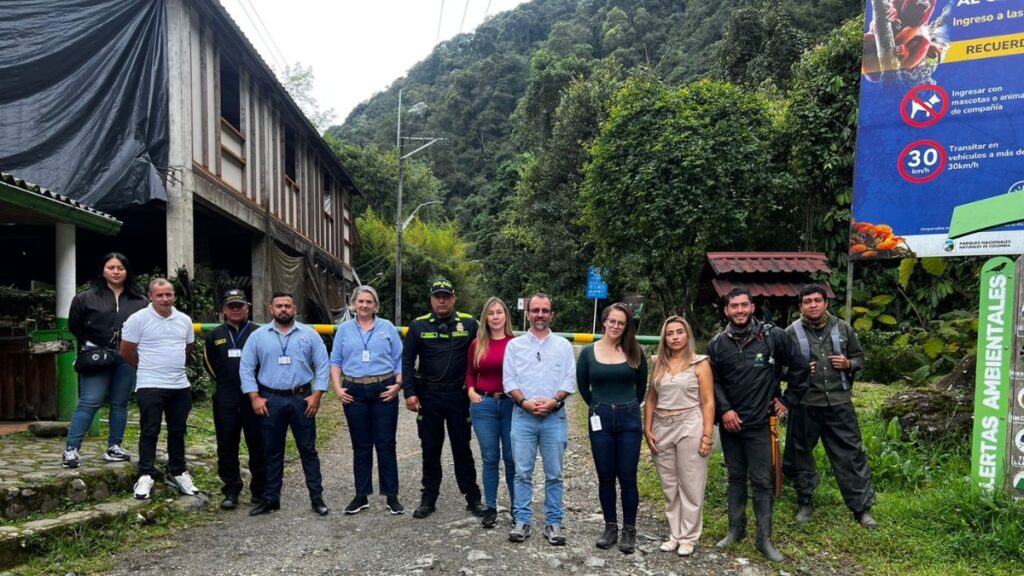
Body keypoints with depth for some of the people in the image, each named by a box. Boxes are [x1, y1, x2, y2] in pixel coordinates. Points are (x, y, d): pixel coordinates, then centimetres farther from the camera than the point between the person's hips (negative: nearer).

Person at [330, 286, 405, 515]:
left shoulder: (387, 327, 4)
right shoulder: (344, 329, 8)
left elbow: (399, 359, 3)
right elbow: (335, 361, 7)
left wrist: (398, 385, -9)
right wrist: (337, 388, -4)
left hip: (384, 391, -1)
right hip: (354, 392, 1)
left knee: (386, 444, 2)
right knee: (360, 446, 9)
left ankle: (391, 496, 11)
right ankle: (361, 496, 18)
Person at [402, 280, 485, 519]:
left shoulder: (469, 324, -2)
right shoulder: (418, 325, 1)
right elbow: (407, 360, 3)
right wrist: (409, 393, -5)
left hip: (459, 395, -1)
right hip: (428, 396, 1)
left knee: (462, 447, 9)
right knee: (430, 449, 11)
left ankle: (473, 497, 20)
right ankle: (429, 498, 23)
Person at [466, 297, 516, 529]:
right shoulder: (477, 344, 5)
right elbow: (470, 373, 16)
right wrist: (471, 391, 0)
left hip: (511, 404, -2)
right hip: (483, 405, 2)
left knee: (512, 457, 5)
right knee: (490, 458, 8)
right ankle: (491, 508, 18)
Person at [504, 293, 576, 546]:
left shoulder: (563, 345, 7)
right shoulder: (515, 345, 7)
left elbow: (569, 381, 2)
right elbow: (509, 380, 3)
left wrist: (553, 401, -12)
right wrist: (525, 402, -12)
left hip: (554, 417, 0)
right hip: (523, 416, 0)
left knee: (554, 475, 5)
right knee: (522, 473, 4)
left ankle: (553, 523, 14)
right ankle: (522, 521, 13)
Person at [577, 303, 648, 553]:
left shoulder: (635, 353, -1)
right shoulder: (589, 352, -1)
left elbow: (641, 385, 13)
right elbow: (582, 385, 11)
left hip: (629, 420, 0)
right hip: (601, 420, 1)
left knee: (627, 478, 4)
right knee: (605, 478, 9)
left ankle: (629, 530, 17)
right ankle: (610, 528, 22)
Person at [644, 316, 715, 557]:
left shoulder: (700, 363, -2)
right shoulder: (658, 363, 8)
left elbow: (708, 402, -4)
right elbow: (651, 399, 11)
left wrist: (707, 434, -11)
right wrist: (647, 428, 4)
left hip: (689, 426, -4)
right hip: (662, 428, 4)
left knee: (690, 485, 4)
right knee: (669, 485, 12)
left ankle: (689, 537, 17)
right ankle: (675, 534, 25)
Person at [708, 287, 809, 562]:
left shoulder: (773, 336, -6)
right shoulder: (717, 343, 1)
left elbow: (799, 367, 3)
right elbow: (713, 382, 4)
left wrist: (787, 399, 4)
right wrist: (724, 410, -8)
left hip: (760, 423, -2)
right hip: (730, 423, 3)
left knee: (761, 481, 2)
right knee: (735, 477, 15)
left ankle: (764, 538, 13)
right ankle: (736, 528, 28)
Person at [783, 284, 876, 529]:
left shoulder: (843, 328, 4)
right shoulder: (791, 332, -3)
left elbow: (860, 357, 15)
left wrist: (848, 364, -6)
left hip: (839, 402, 1)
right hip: (805, 405, -1)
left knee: (852, 455, 4)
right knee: (801, 456, 10)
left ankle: (862, 508, 17)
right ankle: (805, 503, 28)